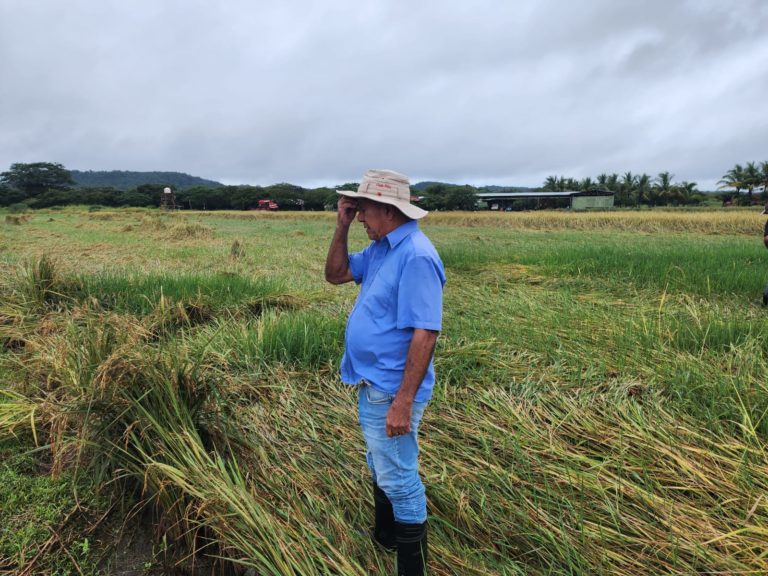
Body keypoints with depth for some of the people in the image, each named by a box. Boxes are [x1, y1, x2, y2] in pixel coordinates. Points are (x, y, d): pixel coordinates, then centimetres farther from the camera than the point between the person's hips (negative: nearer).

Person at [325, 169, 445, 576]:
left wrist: (403, 402, -29)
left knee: (399, 480, 6)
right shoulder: (380, 248, 6)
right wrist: (341, 228, 0)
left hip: (391, 391, -10)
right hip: (371, 384, 10)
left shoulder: (416, 256, -24)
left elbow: (425, 334, -28)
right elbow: (335, 275, 14)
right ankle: (383, 538, 48)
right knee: (381, 470, 26)